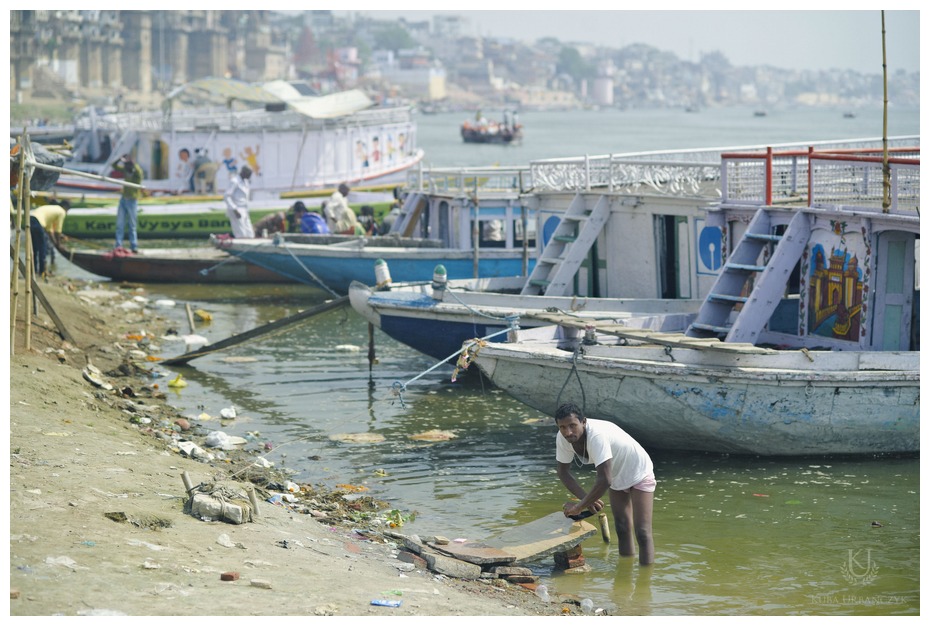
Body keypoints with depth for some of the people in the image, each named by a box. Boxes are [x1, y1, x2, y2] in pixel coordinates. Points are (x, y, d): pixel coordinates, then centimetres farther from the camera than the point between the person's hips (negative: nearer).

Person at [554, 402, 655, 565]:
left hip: (639, 473, -8)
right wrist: (585, 499, -20)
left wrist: (580, 506, -35)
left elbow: (604, 480, -46)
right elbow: (563, 472, -7)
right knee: (622, 528, 19)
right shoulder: (562, 438, -20)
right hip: (616, 476, 8)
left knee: (642, 532, -12)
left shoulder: (597, 435, -42)